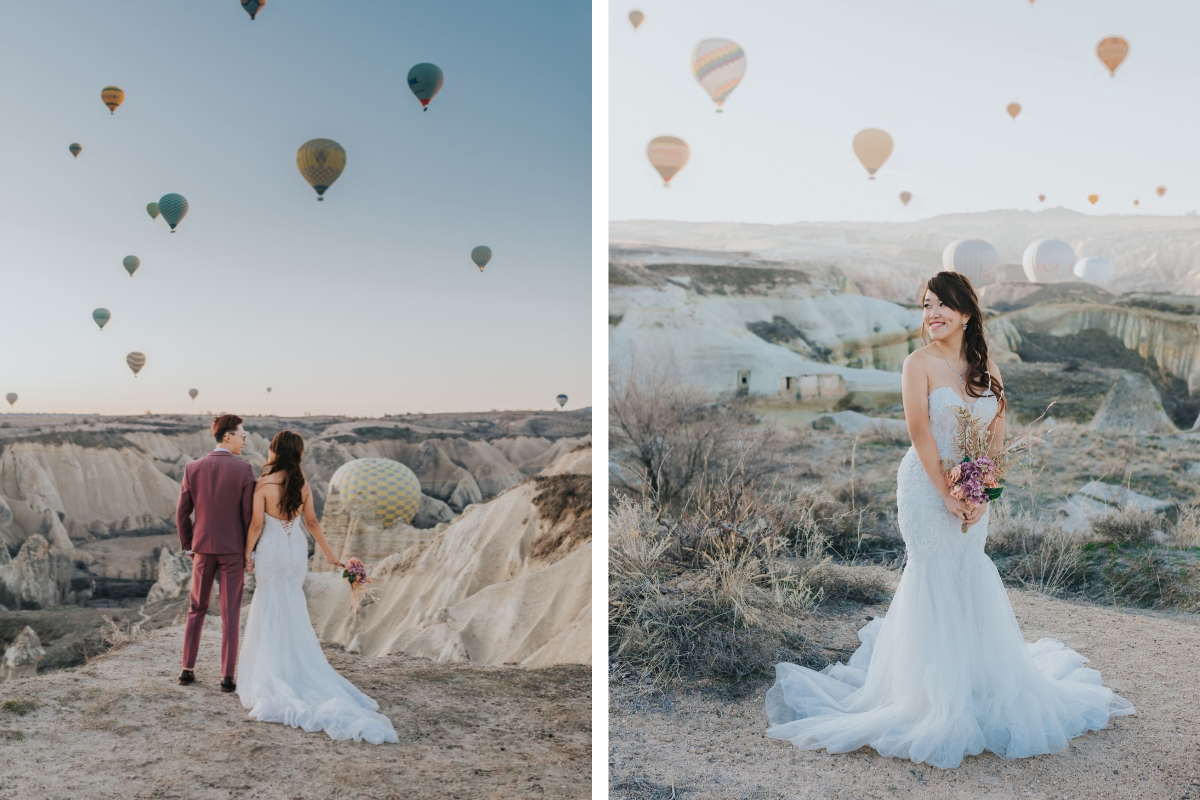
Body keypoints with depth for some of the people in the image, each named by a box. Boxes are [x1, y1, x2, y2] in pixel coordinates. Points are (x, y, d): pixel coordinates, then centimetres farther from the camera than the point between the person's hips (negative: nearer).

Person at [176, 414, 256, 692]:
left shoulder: (193, 468, -1)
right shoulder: (244, 469, -11)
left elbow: (181, 513, 2)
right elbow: (249, 514, -10)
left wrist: (188, 546, 14)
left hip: (202, 547, 3)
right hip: (233, 548, -3)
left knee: (196, 609, 17)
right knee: (230, 614, 4)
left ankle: (187, 670, 19)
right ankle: (228, 676, 6)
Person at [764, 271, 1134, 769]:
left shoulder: (985, 366, 6)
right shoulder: (920, 363, -9)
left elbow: (997, 434, 4)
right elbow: (920, 433, -14)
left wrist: (981, 494, -7)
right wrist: (948, 494, -16)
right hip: (927, 486, -5)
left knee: (970, 577, 12)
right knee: (935, 581, 0)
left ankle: (979, 680, 30)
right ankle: (937, 695, 14)